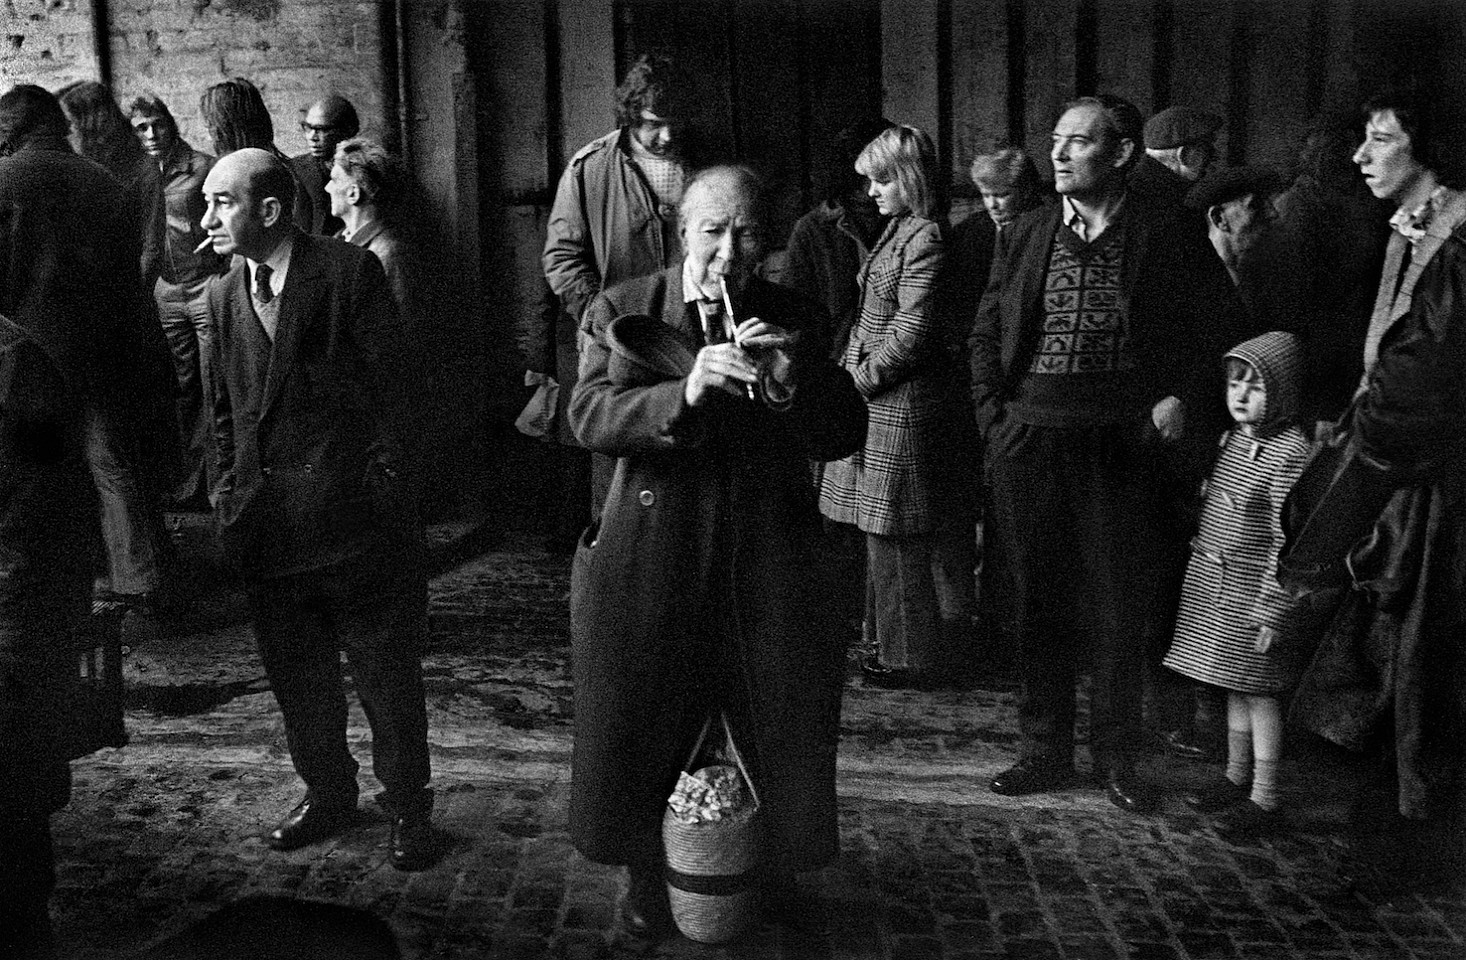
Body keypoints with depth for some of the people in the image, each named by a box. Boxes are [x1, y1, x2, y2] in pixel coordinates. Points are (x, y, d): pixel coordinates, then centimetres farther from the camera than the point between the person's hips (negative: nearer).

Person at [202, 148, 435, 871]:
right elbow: (225, 407, 18)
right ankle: (327, 795, 32)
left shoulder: (349, 270, -6)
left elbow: (389, 384, -6)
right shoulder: (226, 295, 12)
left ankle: (407, 806, 20)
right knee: (296, 673, 14)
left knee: (385, 670, 4)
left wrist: (381, 481, -9)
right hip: (267, 523, 6)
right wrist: (229, 487, 10)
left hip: (352, 510, -5)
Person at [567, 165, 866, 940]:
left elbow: (843, 438, -1)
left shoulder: (795, 320, 4)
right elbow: (590, 417, -14)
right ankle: (646, 875, 35)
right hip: (650, 563, -1)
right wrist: (683, 392, -30)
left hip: (769, 564, 2)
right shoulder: (622, 312, 0)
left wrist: (792, 384, -21)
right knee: (636, 732, 9)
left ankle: (780, 871, 37)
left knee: (791, 733, 12)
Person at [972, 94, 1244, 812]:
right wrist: (991, 414, 2)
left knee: (1121, 609, 5)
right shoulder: (1024, 237, 8)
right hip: (1028, 441, 3)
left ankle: (1117, 757, 22)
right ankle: (1044, 751, 23)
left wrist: (1185, 400, -5)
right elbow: (987, 333, 12)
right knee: (1037, 603, 9)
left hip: (1124, 445, -2)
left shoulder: (1168, 237, 0)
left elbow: (1217, 330, 7)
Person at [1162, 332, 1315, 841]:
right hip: (1213, 582, 8)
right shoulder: (1232, 439, 8)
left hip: (1254, 589, -8)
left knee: (1259, 690, 0)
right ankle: (1237, 777, 30)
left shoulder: (1293, 450, -17)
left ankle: (1266, 798, 11)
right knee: (1235, 687, 17)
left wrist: (1270, 609, -18)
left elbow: (1286, 541, -18)